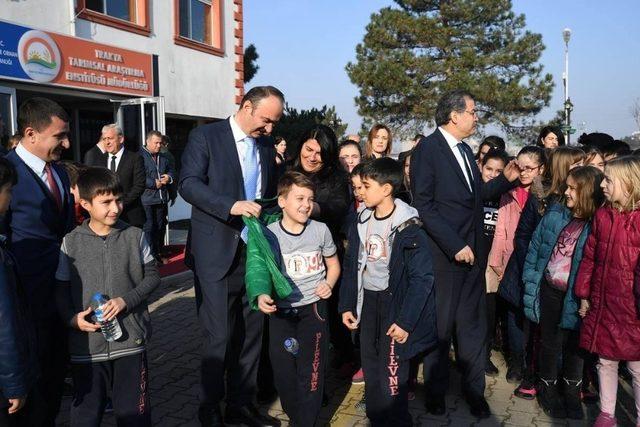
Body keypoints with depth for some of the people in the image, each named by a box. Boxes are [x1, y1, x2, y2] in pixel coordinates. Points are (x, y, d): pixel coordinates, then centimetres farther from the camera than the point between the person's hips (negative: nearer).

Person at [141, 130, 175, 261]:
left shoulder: (163, 157, 15)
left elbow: (171, 171, 23)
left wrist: (169, 178, 0)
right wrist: (154, 183, -16)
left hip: (162, 199, 7)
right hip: (147, 199, -7)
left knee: (161, 226, 15)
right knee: (149, 228, -3)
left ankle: (159, 252, 27)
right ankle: (151, 255, 3)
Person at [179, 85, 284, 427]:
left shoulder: (267, 147, 14)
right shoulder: (205, 136, -3)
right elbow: (188, 184, -14)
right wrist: (231, 206, -26)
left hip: (256, 252, 6)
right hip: (217, 254, -5)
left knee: (251, 333, 10)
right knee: (219, 337, -1)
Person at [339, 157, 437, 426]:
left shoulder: (408, 226, -15)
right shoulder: (362, 221, 3)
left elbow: (421, 277, -15)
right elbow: (351, 266, 10)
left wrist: (406, 320, -18)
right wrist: (347, 305, 6)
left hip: (394, 302, -6)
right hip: (367, 301, 6)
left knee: (392, 372, -3)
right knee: (371, 369, 16)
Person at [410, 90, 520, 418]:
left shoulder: (465, 149, 15)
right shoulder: (427, 148, -10)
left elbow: (476, 195, 16)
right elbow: (424, 205, -16)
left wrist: (505, 179, 3)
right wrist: (454, 245, -18)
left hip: (471, 251, 7)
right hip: (444, 254, -7)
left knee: (473, 325, 13)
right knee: (440, 325, 8)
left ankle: (475, 391, 27)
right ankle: (436, 391, 27)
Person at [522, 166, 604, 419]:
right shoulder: (554, 214, -2)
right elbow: (535, 247, 4)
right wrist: (530, 282, 1)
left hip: (575, 296, -3)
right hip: (549, 291, 3)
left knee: (573, 343, 15)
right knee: (550, 341, 17)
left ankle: (571, 390, 35)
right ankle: (548, 388, 34)